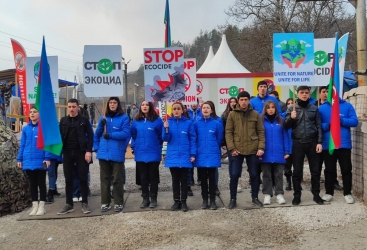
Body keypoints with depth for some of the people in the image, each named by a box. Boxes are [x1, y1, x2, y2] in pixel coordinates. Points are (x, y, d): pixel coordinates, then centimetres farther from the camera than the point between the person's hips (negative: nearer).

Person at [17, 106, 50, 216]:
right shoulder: (26, 129, 9)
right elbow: (22, 145, 12)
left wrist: (47, 158, -16)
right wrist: (19, 159, 8)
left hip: (40, 161, -5)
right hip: (28, 161, 5)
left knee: (41, 183, 7)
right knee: (32, 184, 12)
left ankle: (42, 206, 15)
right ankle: (34, 206, 21)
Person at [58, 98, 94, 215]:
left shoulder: (84, 120, 1)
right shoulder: (63, 120, 10)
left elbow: (90, 135, -2)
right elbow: (60, 136, 10)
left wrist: (88, 151, -11)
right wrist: (60, 151, 0)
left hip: (81, 152, -3)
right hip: (67, 153, 3)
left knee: (83, 178, 1)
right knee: (68, 179, 7)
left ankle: (85, 203, 10)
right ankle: (69, 204, 15)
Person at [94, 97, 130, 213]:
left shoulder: (124, 118, -2)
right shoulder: (103, 118, 11)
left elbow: (126, 134, -12)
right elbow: (97, 134, 13)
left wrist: (110, 135, -17)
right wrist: (96, 148, -1)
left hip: (117, 154, -4)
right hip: (104, 154, 4)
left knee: (117, 179, 3)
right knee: (104, 179, 10)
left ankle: (118, 203, 14)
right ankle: (105, 202, 20)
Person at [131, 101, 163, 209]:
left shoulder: (157, 120, -8)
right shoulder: (136, 121, 3)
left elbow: (161, 136, -2)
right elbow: (133, 135, 14)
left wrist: (157, 146, 3)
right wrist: (134, 146, 9)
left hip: (153, 154, -3)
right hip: (140, 154, 3)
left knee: (153, 177, 8)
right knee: (143, 178, 12)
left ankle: (153, 199, 18)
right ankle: (145, 199, 23)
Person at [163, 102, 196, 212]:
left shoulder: (188, 123, -3)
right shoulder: (168, 122, 1)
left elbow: (192, 139, -2)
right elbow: (165, 139, -1)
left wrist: (193, 154, -8)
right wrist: (166, 129, -20)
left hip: (185, 156, -1)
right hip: (173, 156, 1)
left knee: (184, 180, 8)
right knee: (175, 180, 11)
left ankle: (183, 202, 18)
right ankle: (176, 201, 22)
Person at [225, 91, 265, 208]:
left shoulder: (255, 114, 5)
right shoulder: (232, 114, 1)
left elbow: (261, 132, 5)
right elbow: (228, 132, -1)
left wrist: (261, 147, -5)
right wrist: (231, 148, -10)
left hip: (253, 150, 1)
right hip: (237, 150, -1)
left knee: (254, 175, 11)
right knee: (234, 175, 2)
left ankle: (255, 198, 27)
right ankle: (233, 199, 17)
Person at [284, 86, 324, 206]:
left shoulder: (314, 108, 6)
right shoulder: (292, 109, 4)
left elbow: (319, 126, 4)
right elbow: (286, 126, 1)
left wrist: (319, 142, -4)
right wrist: (291, 118, -19)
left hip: (312, 143, 1)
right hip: (297, 144, -1)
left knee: (315, 170, 8)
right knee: (297, 171, 6)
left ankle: (316, 195, 21)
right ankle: (297, 195, 16)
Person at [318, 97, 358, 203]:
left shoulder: (347, 106, 2)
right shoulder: (321, 108, 3)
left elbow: (354, 121, -4)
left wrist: (341, 120, -16)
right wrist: (327, 125, -17)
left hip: (344, 144, 0)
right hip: (328, 145, 1)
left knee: (346, 169, 7)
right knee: (329, 170, 10)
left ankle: (347, 193, 19)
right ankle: (329, 192, 21)